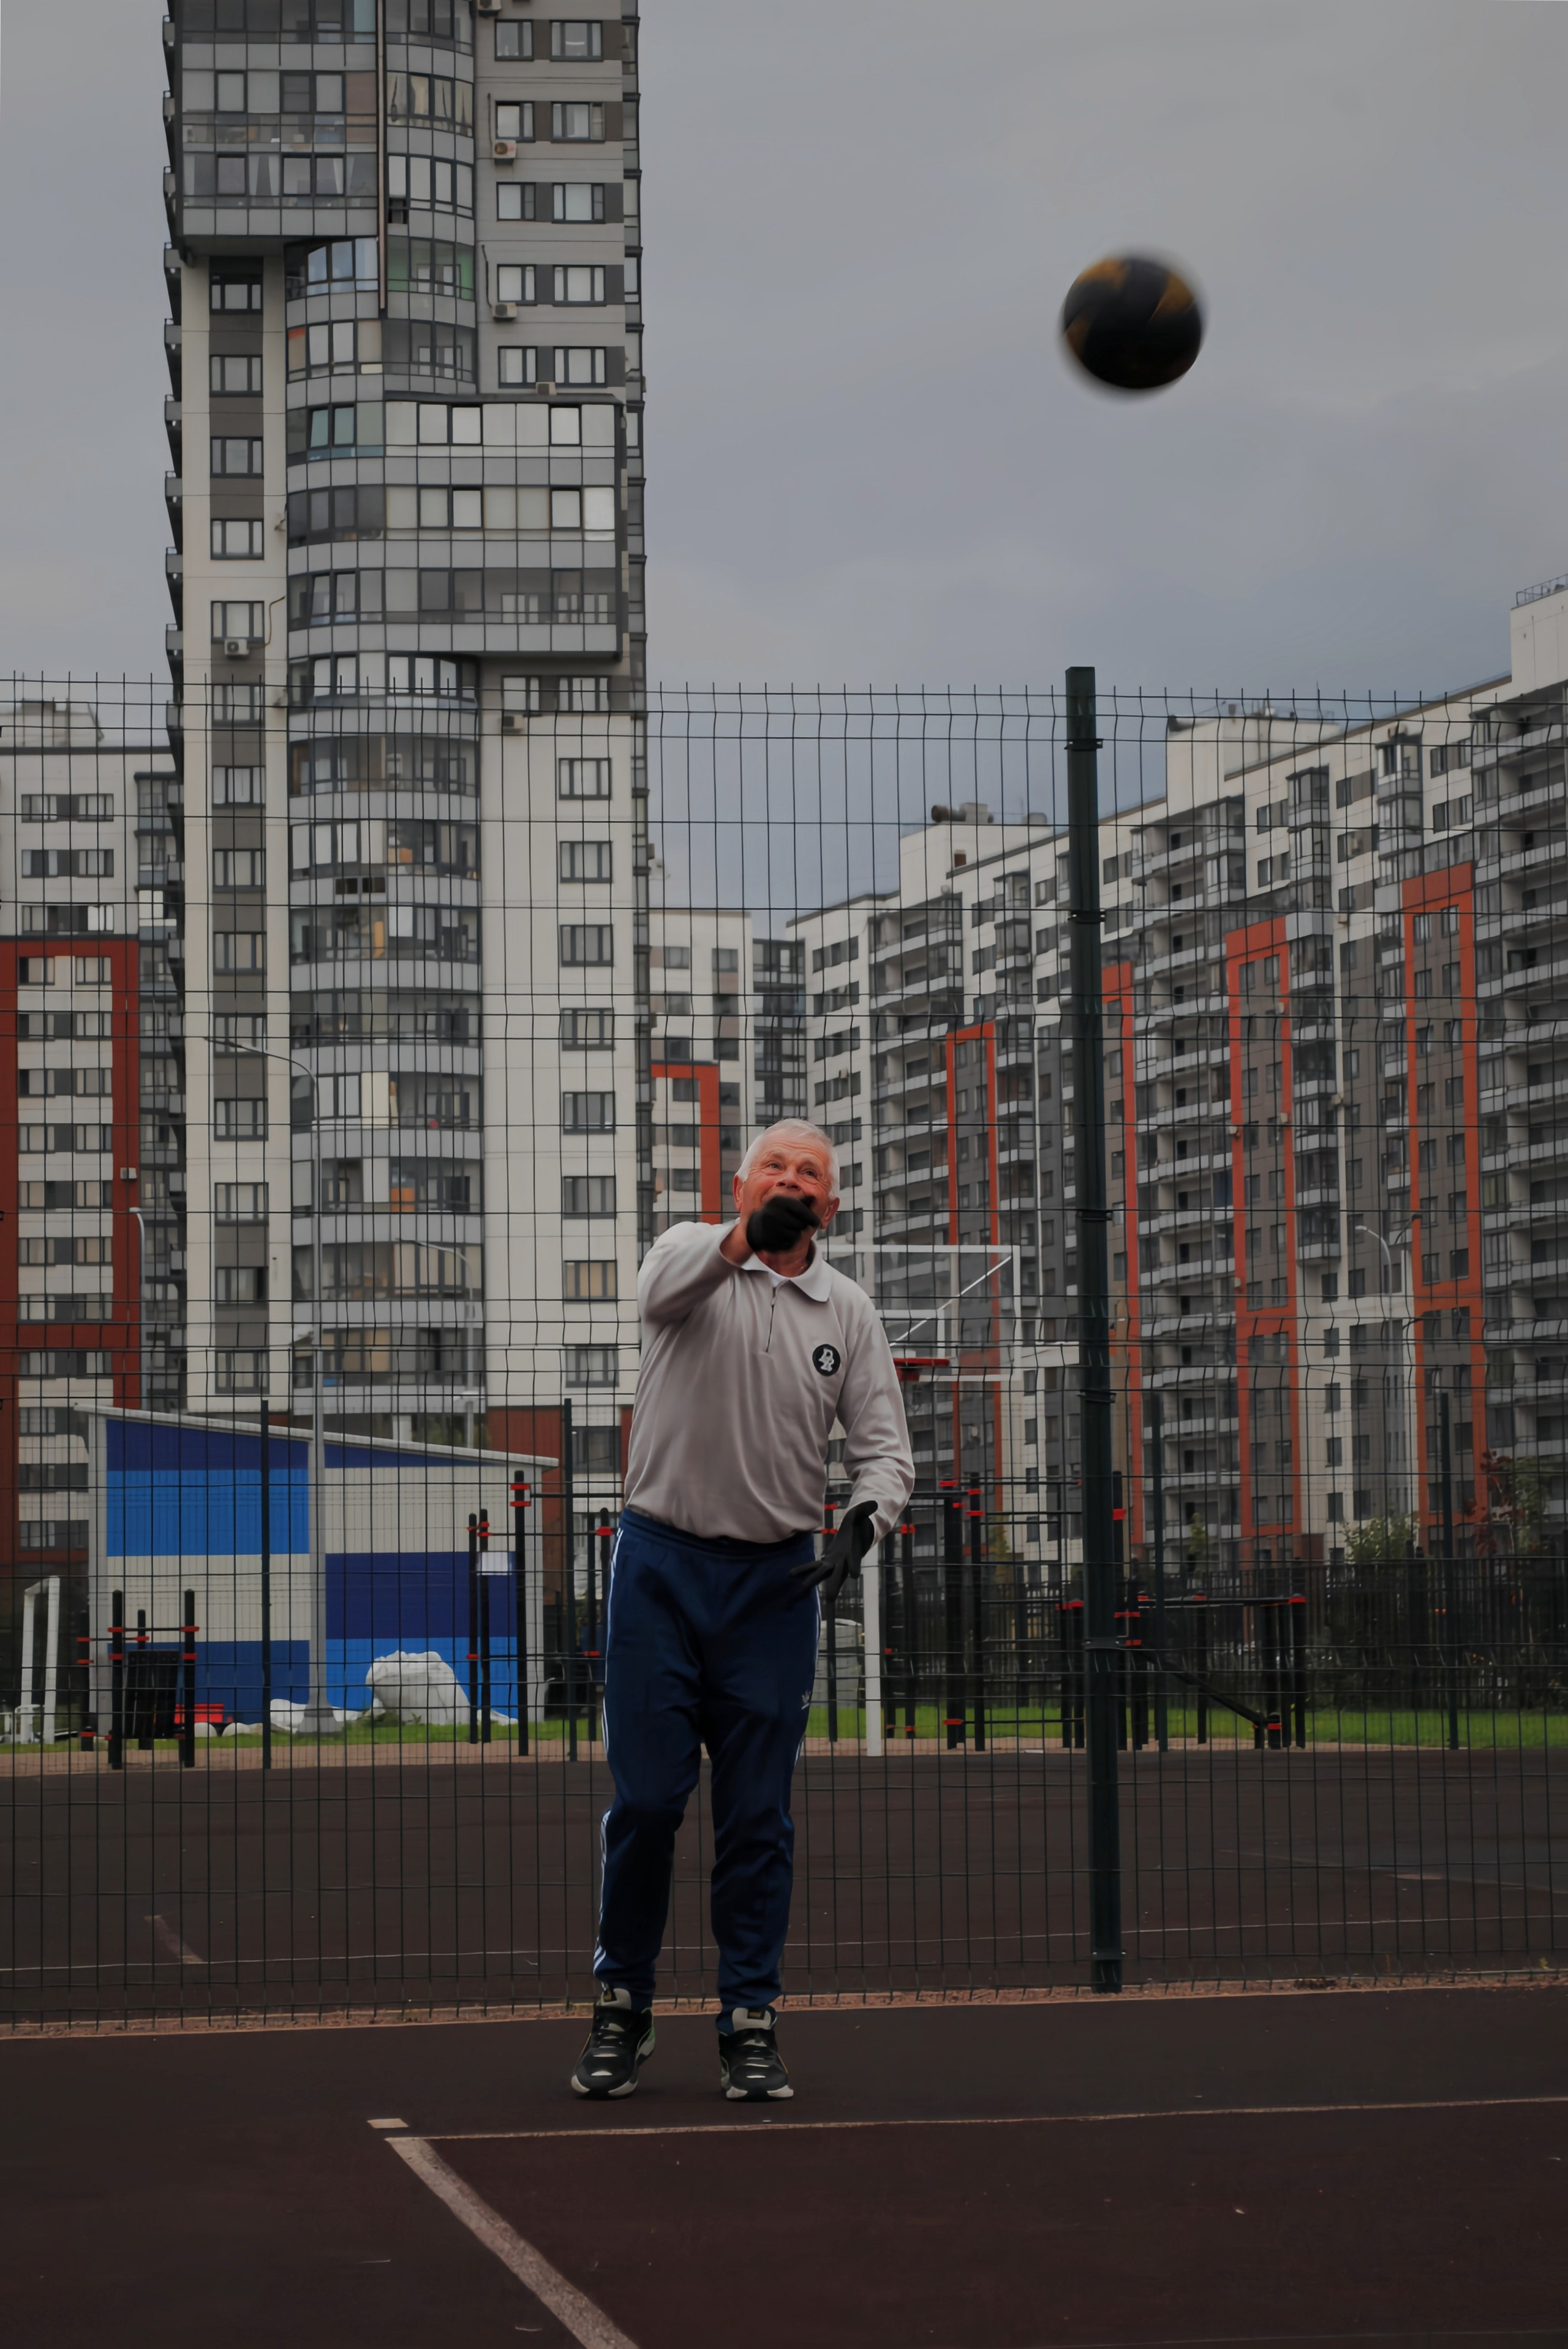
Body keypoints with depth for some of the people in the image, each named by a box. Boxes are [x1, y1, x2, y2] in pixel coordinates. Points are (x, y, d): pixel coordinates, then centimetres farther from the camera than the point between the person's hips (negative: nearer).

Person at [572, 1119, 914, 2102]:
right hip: (663, 1564, -2)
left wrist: (862, 1524, -16)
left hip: (776, 1579, 2)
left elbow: (884, 1445, 6)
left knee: (759, 1814, 3)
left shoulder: (849, 1311, 7)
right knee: (645, 1799, -1)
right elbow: (667, 1285, -25)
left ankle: (752, 2022, 10)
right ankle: (622, 2011, 13)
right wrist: (743, 1240, -45)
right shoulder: (692, 1255, 0)